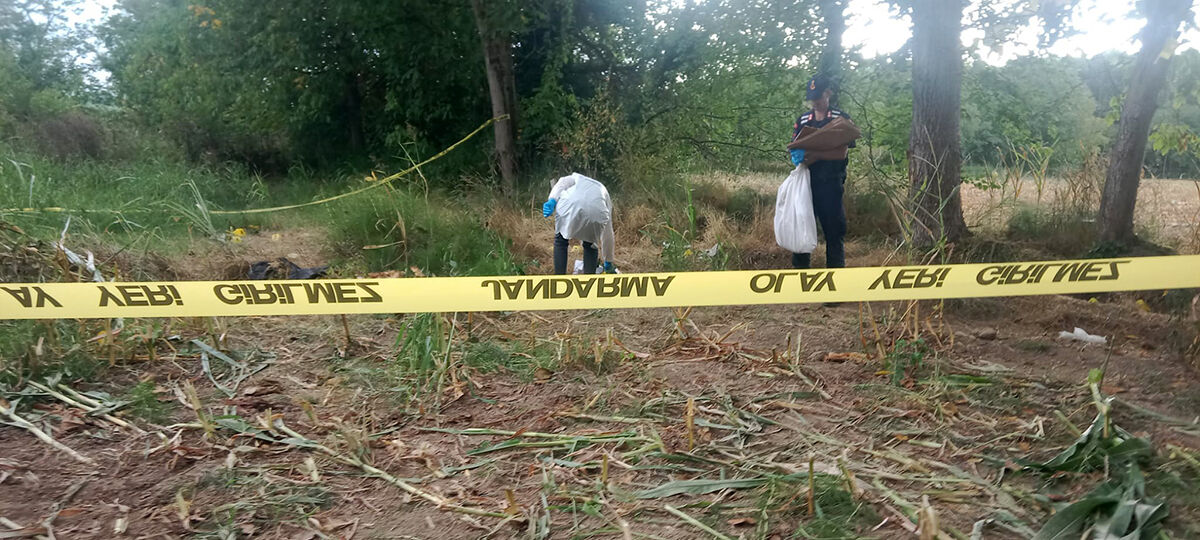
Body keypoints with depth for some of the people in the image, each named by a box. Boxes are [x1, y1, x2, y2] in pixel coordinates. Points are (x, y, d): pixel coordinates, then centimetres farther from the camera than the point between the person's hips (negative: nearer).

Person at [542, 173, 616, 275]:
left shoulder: (578, 178, 39)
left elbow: (562, 183, 13)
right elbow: (608, 234, 42)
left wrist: (552, 201, -2)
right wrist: (608, 261, 50)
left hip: (570, 205, -1)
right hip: (596, 212, 1)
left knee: (561, 242, 24)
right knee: (590, 245, 29)